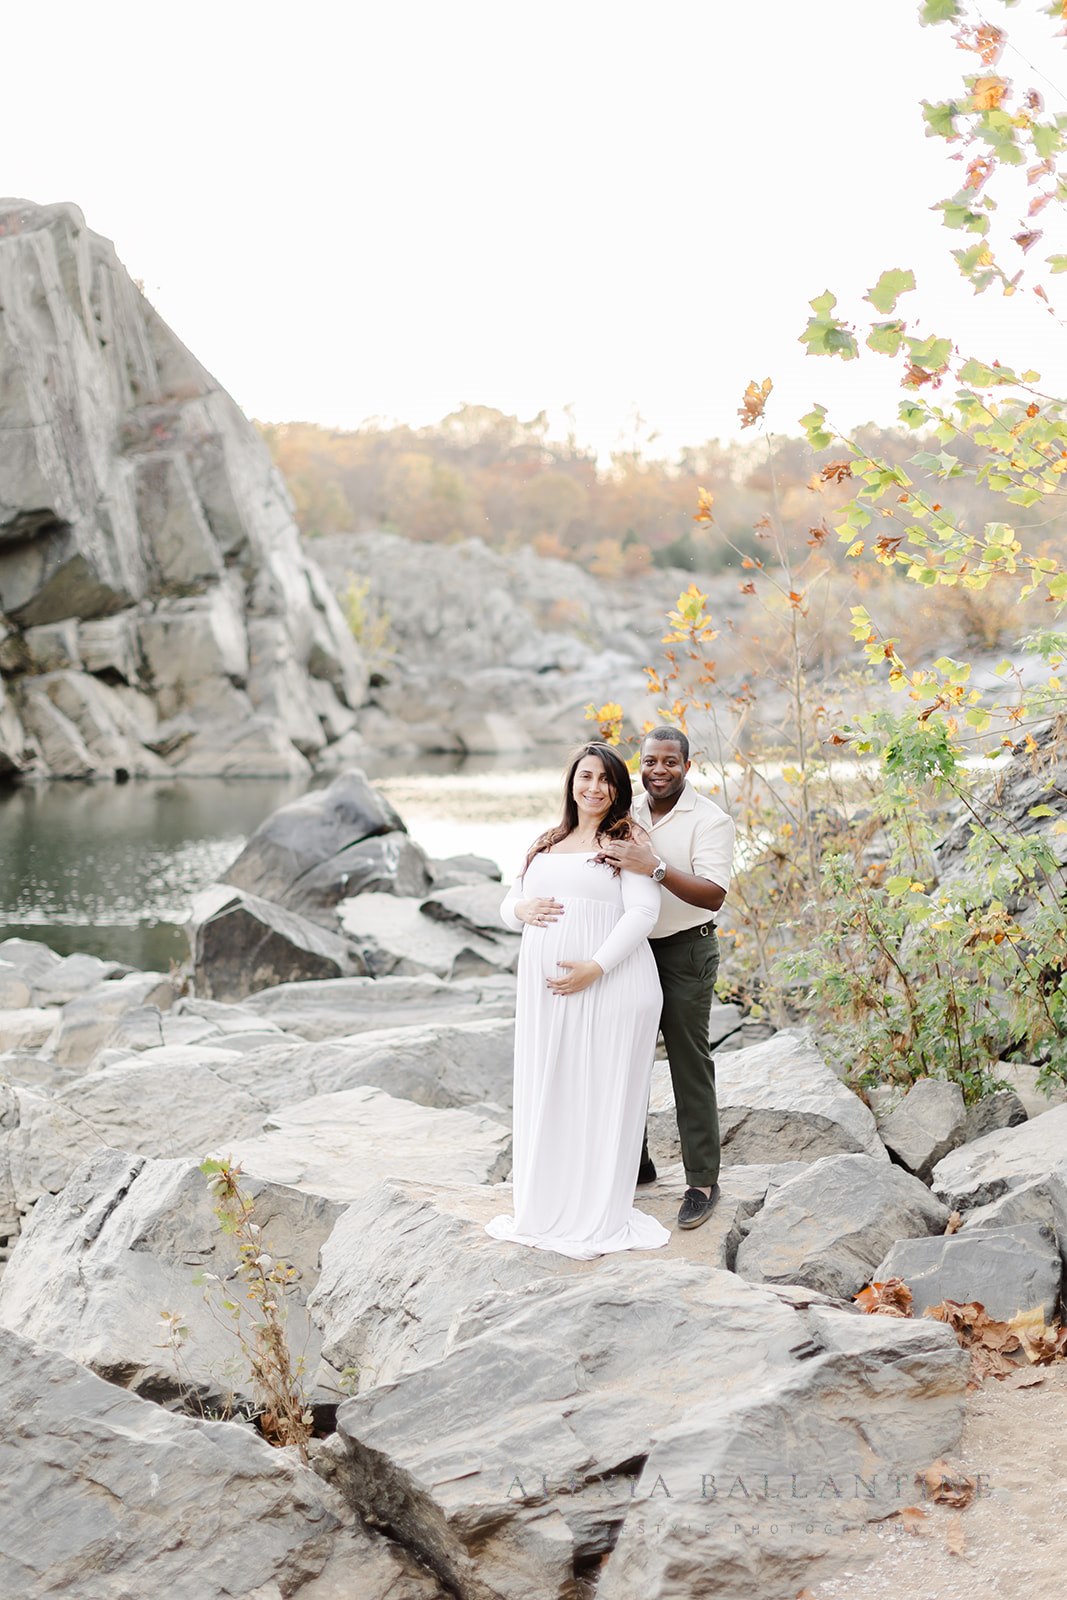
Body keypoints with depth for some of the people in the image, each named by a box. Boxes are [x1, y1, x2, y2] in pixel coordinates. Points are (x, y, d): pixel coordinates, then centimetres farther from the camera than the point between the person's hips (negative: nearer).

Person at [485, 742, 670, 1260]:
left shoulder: (626, 841, 0)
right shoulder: (545, 845, 19)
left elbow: (643, 912, -10)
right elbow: (509, 904, 22)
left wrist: (595, 967, -21)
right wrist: (521, 910, -4)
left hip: (609, 987, -6)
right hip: (544, 992, 6)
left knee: (600, 1094, -2)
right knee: (546, 1093, 7)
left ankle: (597, 1217, 7)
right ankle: (546, 1205, 19)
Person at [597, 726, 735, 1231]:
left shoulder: (709, 820, -11)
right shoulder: (626, 813, 5)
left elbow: (714, 894, -22)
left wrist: (656, 868, -33)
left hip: (685, 953, -5)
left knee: (689, 1065, -3)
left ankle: (702, 1181, 3)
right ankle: (633, 1162, 25)